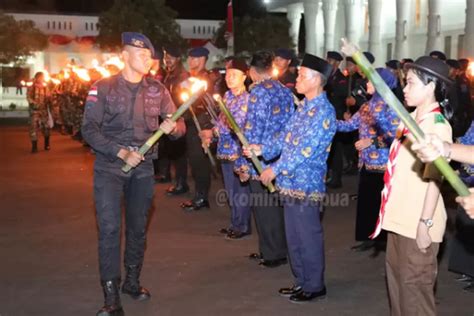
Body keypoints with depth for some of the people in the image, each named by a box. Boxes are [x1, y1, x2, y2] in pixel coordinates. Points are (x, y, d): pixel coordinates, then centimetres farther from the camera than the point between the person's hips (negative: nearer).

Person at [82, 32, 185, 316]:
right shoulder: (103, 88, -7)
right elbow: (89, 130, -11)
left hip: (143, 167, 3)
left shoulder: (157, 90, 2)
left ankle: (132, 281, 30)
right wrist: (122, 152, -21)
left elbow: (179, 126, 2)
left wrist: (172, 127, -23)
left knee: (138, 227, 12)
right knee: (110, 228, -8)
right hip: (110, 167, -3)